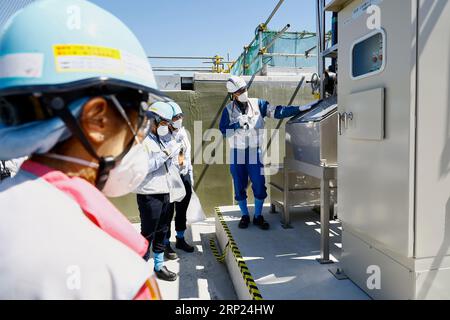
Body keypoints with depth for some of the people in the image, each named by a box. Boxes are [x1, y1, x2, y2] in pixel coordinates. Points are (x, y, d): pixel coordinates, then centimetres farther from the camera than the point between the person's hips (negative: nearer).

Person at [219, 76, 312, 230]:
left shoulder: (258, 104, 1)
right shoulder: (228, 110, 1)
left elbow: (277, 112, -2)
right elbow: (223, 131, -3)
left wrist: (299, 109, -9)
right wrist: (238, 123, -17)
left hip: (255, 152, 0)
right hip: (237, 153, 0)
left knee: (259, 185, -1)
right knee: (240, 187, 7)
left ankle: (258, 216, 16)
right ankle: (245, 216, 24)